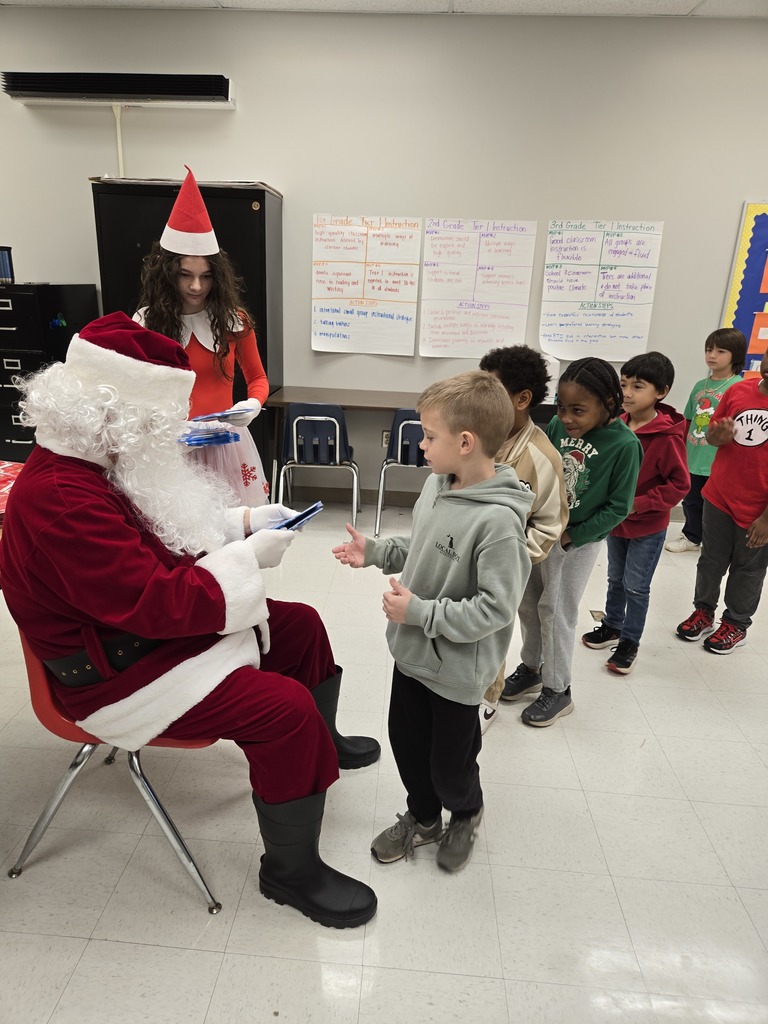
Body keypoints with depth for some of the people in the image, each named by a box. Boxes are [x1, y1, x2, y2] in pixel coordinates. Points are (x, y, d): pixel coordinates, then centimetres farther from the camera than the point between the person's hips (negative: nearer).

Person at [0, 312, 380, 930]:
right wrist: (249, 558, -22)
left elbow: (166, 530, 15)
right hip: (117, 673, -10)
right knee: (286, 710, -21)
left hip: (152, 624, 10)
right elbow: (160, 604, -33)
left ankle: (321, 744, 38)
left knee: (301, 626, 12)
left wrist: (242, 521, 0)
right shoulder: (61, 502, -31)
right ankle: (291, 872, 3)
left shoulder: (91, 464, 2)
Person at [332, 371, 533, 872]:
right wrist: (375, 551, 0)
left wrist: (420, 612, -24)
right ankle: (423, 817, 51)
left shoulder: (497, 520, -29)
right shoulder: (437, 483, -5)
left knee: (449, 764, 17)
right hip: (412, 651, 7)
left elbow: (495, 608, -26)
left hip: (455, 669, -7)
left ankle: (466, 814, 50)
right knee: (407, 743, 24)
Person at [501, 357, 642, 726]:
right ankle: (531, 669, 38)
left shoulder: (625, 445, -20)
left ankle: (557, 690, 24)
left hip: (578, 539, -5)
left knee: (556, 611, 4)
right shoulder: (557, 426, -8)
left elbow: (618, 507, -14)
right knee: (529, 603, 16)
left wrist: (569, 537, -15)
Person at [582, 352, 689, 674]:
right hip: (614, 520, 6)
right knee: (616, 579, 21)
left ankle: (629, 642, 25)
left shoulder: (667, 437, -22)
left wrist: (638, 504, -22)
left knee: (636, 586, 8)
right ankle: (611, 626, 40)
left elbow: (679, 484, -18)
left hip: (648, 527, -5)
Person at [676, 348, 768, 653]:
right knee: (711, 561, 17)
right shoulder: (738, 390, -2)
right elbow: (712, 436, 10)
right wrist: (719, 437, -15)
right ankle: (703, 611, 36)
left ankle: (736, 625, 32)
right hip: (718, 498, 4)